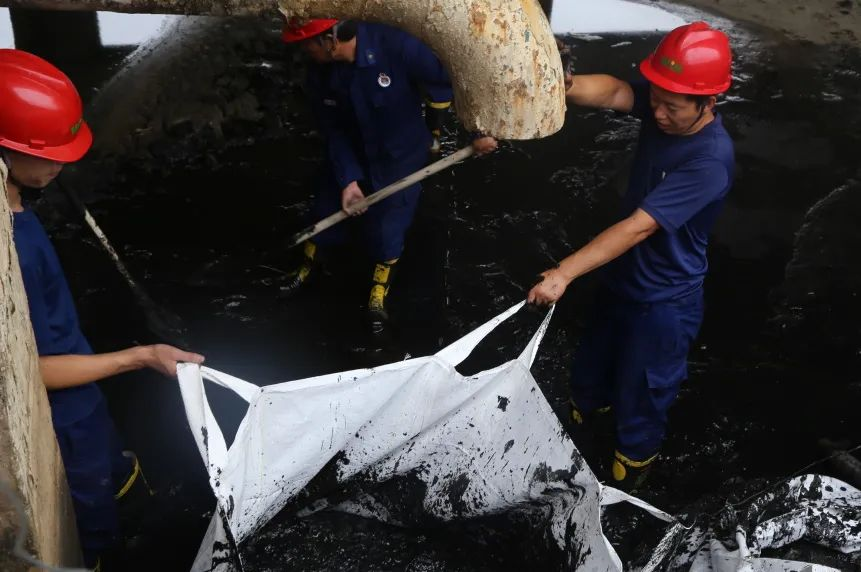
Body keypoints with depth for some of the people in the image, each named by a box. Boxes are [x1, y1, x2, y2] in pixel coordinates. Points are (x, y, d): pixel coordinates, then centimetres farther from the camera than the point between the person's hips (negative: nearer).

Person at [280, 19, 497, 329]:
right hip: (350, 157, 4)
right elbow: (333, 130, -7)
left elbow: (448, 82, -23)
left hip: (401, 158, -3)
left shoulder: (396, 46, -33)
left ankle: (379, 290, 31)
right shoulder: (319, 72, -17)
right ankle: (308, 263, 45)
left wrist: (478, 131, -19)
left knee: (387, 230, 2)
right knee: (327, 209, 13)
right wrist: (347, 179, -16)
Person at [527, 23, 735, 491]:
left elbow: (638, 227, -36)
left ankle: (633, 459, 45)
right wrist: (567, 86, -50)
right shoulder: (665, 108, -12)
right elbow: (614, 92, -28)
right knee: (592, 361, 30)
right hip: (621, 277, 7)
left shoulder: (710, 160, -33)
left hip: (664, 300, -7)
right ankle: (585, 410, 60)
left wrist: (564, 273, -39)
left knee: (640, 393, 16)